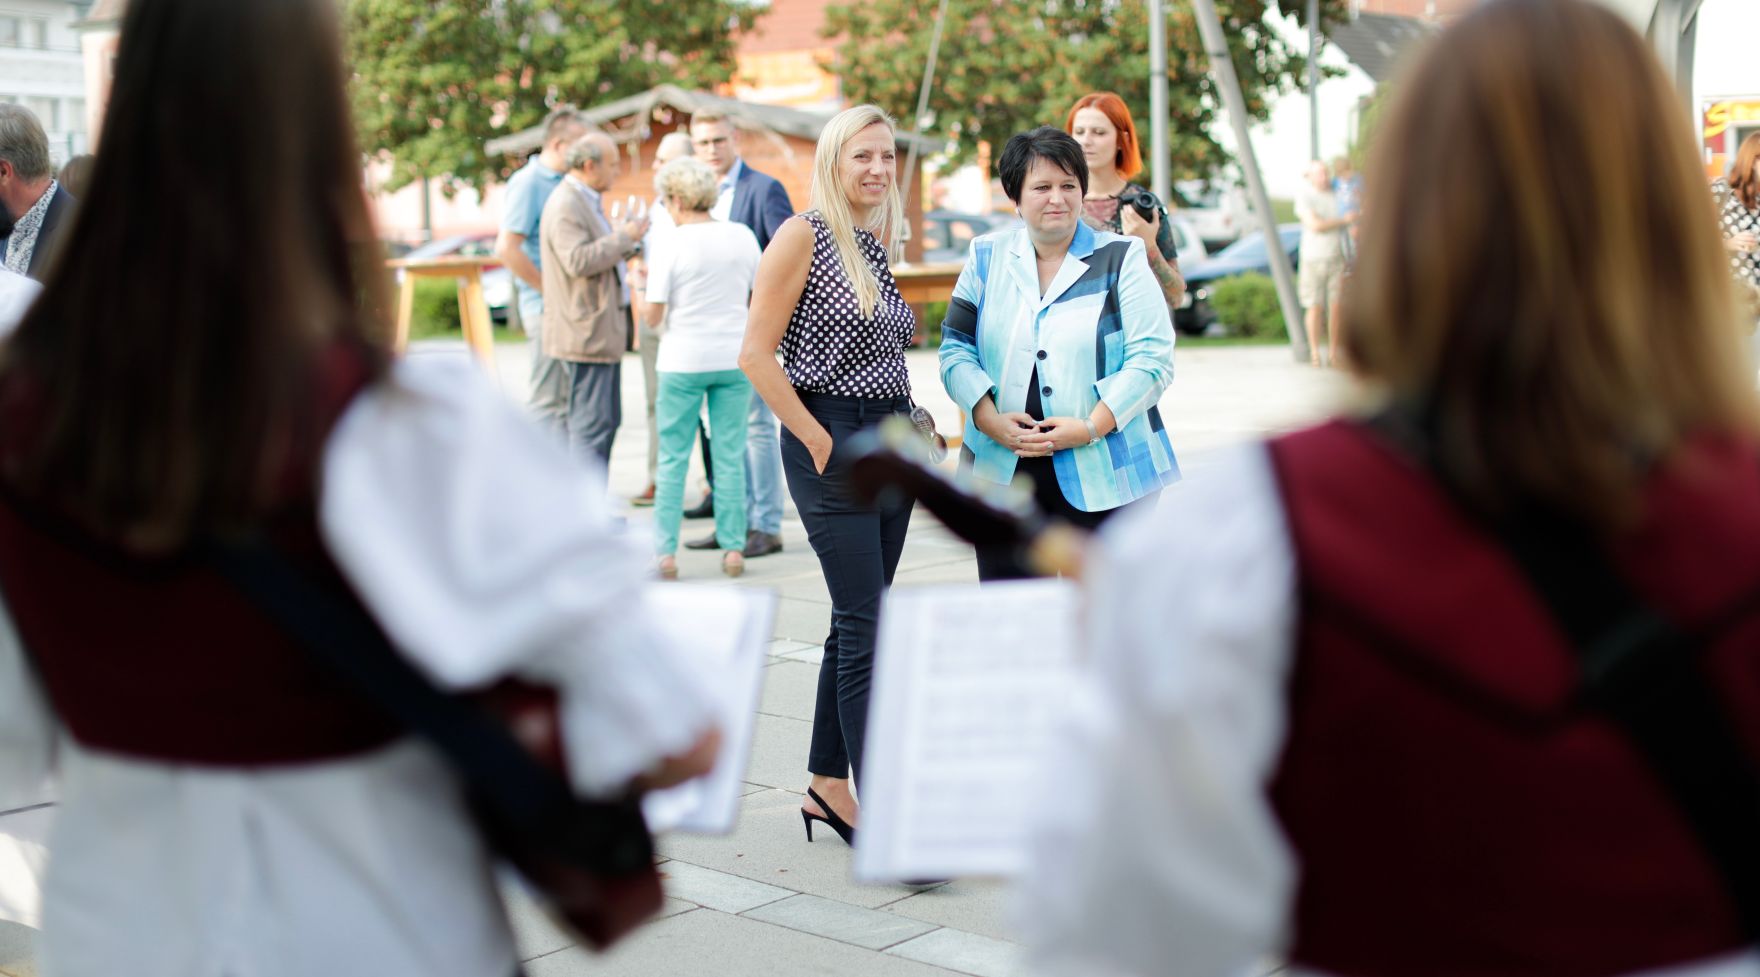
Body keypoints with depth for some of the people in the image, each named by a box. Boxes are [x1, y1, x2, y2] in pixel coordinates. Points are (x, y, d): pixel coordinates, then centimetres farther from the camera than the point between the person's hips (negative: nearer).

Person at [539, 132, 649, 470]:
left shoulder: (588, 202, 18)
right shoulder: (566, 206, -16)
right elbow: (578, 261, -27)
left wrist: (627, 239, 14)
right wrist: (624, 237, -20)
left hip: (602, 332, 11)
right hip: (586, 334, -11)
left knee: (606, 421, 16)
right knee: (592, 425, -9)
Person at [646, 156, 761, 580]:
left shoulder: (673, 246, -10)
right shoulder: (743, 236, 0)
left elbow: (653, 317, -8)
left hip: (684, 361, -3)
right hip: (734, 358, 3)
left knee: (673, 459, 6)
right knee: (730, 456, 9)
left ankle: (665, 552, 7)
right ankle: (733, 549, 11)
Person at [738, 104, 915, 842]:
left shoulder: (878, 243, 14)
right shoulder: (802, 236, -8)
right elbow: (756, 354, -12)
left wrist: (910, 425, 9)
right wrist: (819, 442, -13)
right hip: (831, 441, -8)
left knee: (856, 624, 11)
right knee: (867, 629, -10)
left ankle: (829, 789, 22)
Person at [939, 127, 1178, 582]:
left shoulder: (1121, 259, 1)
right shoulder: (988, 258, 9)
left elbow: (1152, 358, -5)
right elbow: (956, 348, 7)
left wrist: (1090, 428, -15)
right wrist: (990, 420, -10)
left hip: (1103, 473, -2)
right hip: (1004, 473, 3)